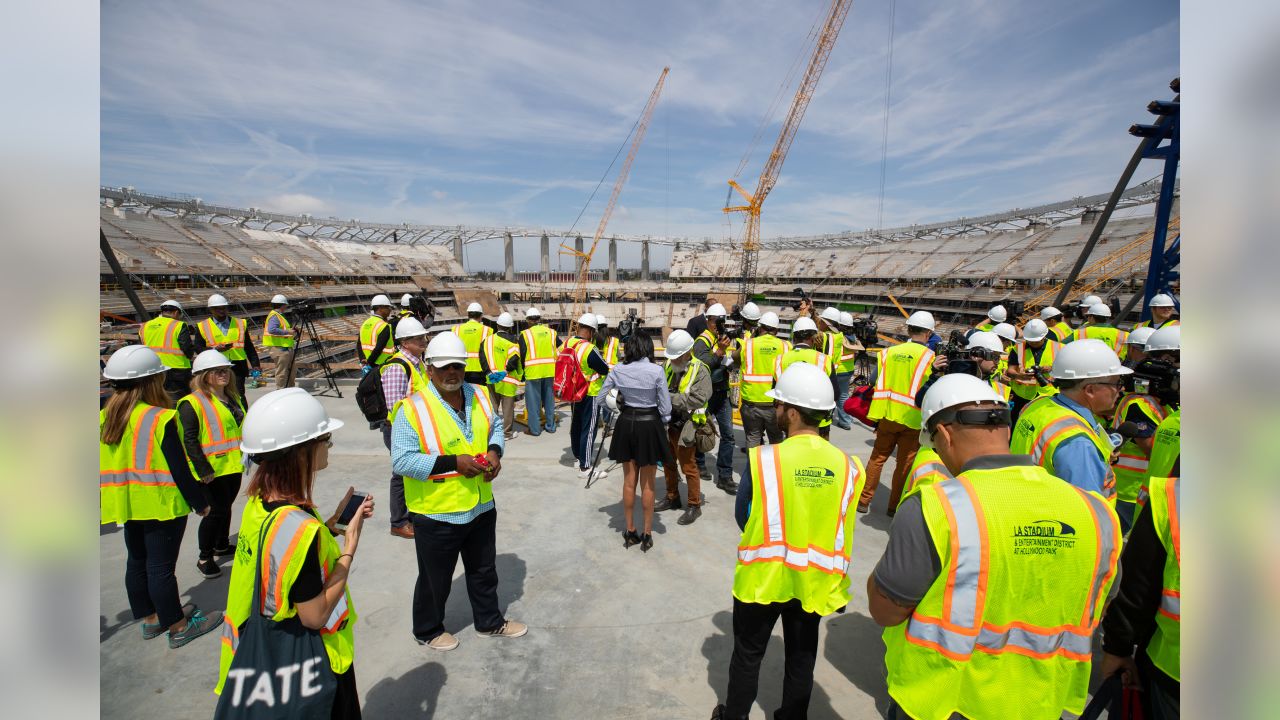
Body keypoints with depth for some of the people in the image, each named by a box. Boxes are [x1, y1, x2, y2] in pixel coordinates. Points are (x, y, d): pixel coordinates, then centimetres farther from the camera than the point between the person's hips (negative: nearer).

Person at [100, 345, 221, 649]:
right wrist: (200, 503, -7)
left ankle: (150, 618, 35)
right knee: (161, 566, 2)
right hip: (161, 503, -7)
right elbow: (179, 469, -18)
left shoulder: (105, 417, 1)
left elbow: (107, 464, 10)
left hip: (127, 505, 7)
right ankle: (178, 627, 16)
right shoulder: (160, 418, -21)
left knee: (137, 560, 19)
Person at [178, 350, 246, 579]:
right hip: (213, 470, -7)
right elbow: (189, 440, -18)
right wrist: (203, 469, -20)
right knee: (217, 510, -3)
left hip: (234, 465, 7)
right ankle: (205, 558, 13)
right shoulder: (192, 403, -14)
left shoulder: (233, 398, 11)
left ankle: (222, 545, 37)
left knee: (226, 506, 20)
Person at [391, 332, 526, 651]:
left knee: (484, 571, 24)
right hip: (436, 514, -5)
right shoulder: (412, 408, -20)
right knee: (435, 579, 17)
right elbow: (401, 460, -21)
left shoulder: (479, 396, -2)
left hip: (481, 507, 6)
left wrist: (494, 451, -8)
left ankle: (490, 622, 47)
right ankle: (428, 630, 44)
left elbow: (495, 428, 13)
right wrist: (453, 463, -27)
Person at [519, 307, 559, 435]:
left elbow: (522, 355, -1)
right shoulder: (552, 332, 7)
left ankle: (535, 429, 9)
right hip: (550, 371, 4)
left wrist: (522, 369, 11)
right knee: (549, 399, 15)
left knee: (533, 401, 5)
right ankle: (550, 425, 23)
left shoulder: (525, 334, -3)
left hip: (533, 372, -4)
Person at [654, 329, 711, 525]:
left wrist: (671, 397, -26)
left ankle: (695, 506, 20)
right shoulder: (668, 366, 3)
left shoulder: (700, 370, -14)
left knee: (688, 467, 3)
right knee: (668, 464, 19)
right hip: (667, 424, 7)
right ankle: (672, 498, 38)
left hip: (685, 427, -7)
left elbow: (698, 399, -24)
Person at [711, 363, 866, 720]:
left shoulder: (763, 459, -24)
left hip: (763, 577, -2)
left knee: (747, 655, 21)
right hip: (814, 582, 3)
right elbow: (841, 531, -3)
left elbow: (742, 518, -11)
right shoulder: (846, 465, -14)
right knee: (801, 659, 24)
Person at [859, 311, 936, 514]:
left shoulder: (889, 352, 1)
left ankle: (864, 501, 20)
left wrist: (876, 417, 10)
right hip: (912, 419, -3)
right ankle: (894, 505, 20)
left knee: (877, 457, 15)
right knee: (905, 464, 10)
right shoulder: (929, 356, -9)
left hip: (888, 415, 3)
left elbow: (876, 384, 2)